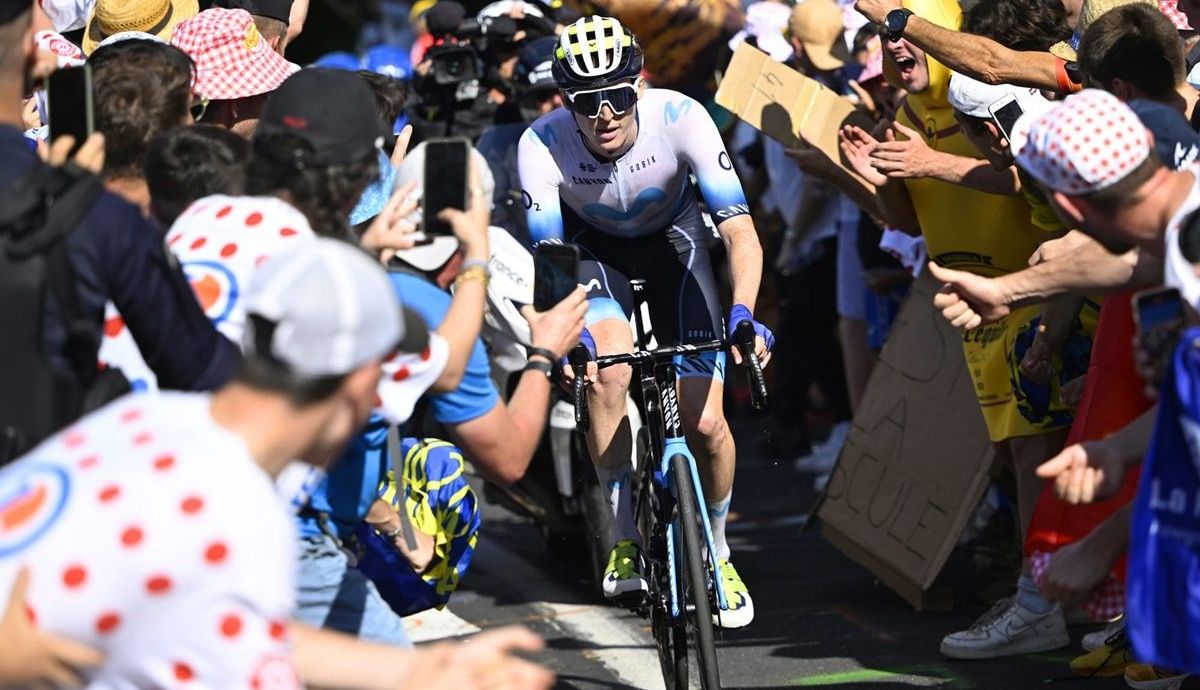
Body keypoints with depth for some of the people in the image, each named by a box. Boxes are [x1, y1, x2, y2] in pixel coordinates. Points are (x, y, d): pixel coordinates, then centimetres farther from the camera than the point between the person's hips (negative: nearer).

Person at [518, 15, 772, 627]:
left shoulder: (680, 118, -32)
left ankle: (716, 552, 18)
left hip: (671, 241, 0)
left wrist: (743, 314, -51)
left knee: (703, 423, -10)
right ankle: (624, 538, -15)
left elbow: (739, 231, -34)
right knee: (609, 365, -31)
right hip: (594, 249, 0)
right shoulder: (542, 145, -30)